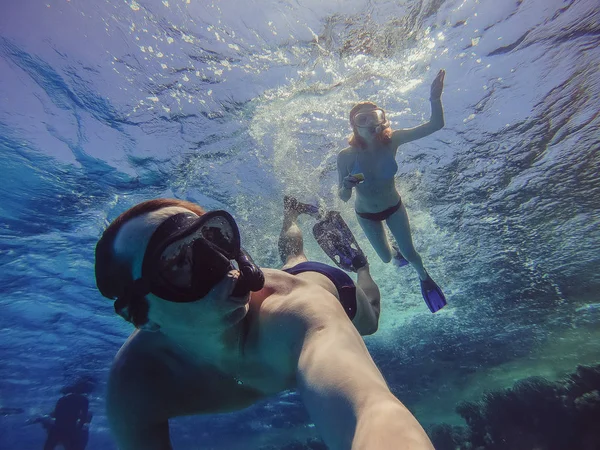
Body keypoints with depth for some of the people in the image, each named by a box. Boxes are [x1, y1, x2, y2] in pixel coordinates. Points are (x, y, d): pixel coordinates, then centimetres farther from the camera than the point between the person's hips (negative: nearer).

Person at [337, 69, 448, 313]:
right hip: (366, 214, 0)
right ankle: (395, 250, 58)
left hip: (394, 207, 1)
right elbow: (343, 197, -25)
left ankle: (424, 277, 44)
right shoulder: (346, 156, -28)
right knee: (386, 257, 17)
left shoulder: (391, 141, -25)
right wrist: (347, 186, -46)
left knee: (409, 253, 7)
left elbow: (436, 125, -26)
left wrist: (435, 99, -43)